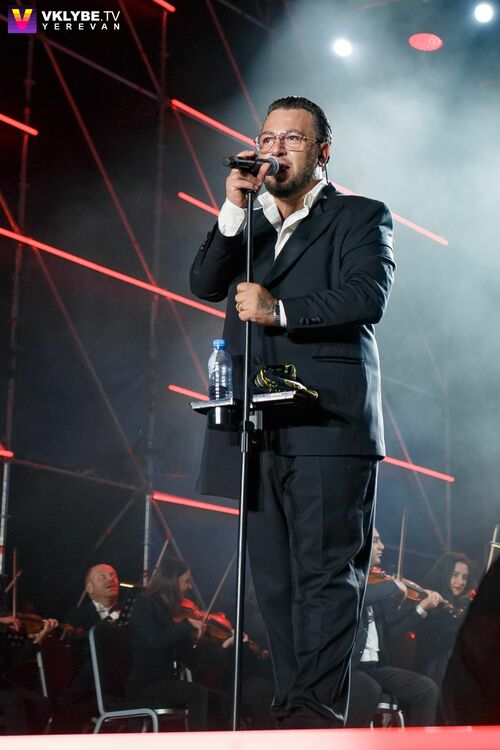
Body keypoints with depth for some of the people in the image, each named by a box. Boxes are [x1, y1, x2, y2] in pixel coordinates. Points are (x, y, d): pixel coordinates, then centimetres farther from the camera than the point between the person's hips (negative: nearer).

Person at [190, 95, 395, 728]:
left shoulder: (362, 217, 8)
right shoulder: (248, 225, 24)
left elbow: (368, 296, -8)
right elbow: (205, 283, 8)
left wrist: (280, 310, -17)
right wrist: (235, 211, -3)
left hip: (329, 422, -5)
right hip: (261, 430, 5)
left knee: (325, 570, -12)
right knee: (274, 580, 2)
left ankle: (319, 704, -16)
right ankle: (292, 711, 4)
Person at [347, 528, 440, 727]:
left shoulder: (372, 583, 18)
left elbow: (386, 633, 17)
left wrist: (422, 609, 13)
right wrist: (394, 586, -17)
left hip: (373, 666, 8)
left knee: (426, 688, -5)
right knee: (370, 690, -35)